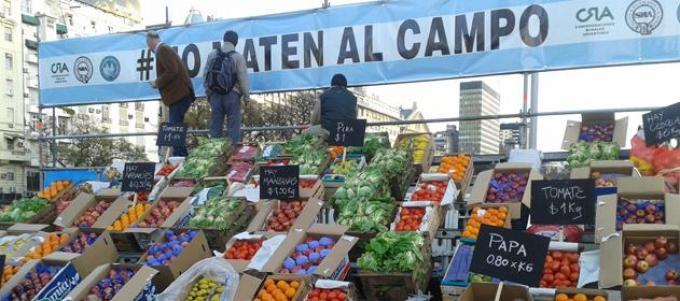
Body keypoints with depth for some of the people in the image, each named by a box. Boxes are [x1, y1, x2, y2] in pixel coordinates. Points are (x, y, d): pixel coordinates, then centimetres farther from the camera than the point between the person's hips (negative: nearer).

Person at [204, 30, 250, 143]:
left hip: (214, 93, 4)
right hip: (232, 94, -4)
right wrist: (246, 96, 2)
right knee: (233, 122, 1)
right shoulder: (238, 57, -8)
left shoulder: (212, 55, 3)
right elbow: (243, 79, -7)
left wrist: (208, 92, 18)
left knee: (215, 121, 10)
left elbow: (205, 75, 8)